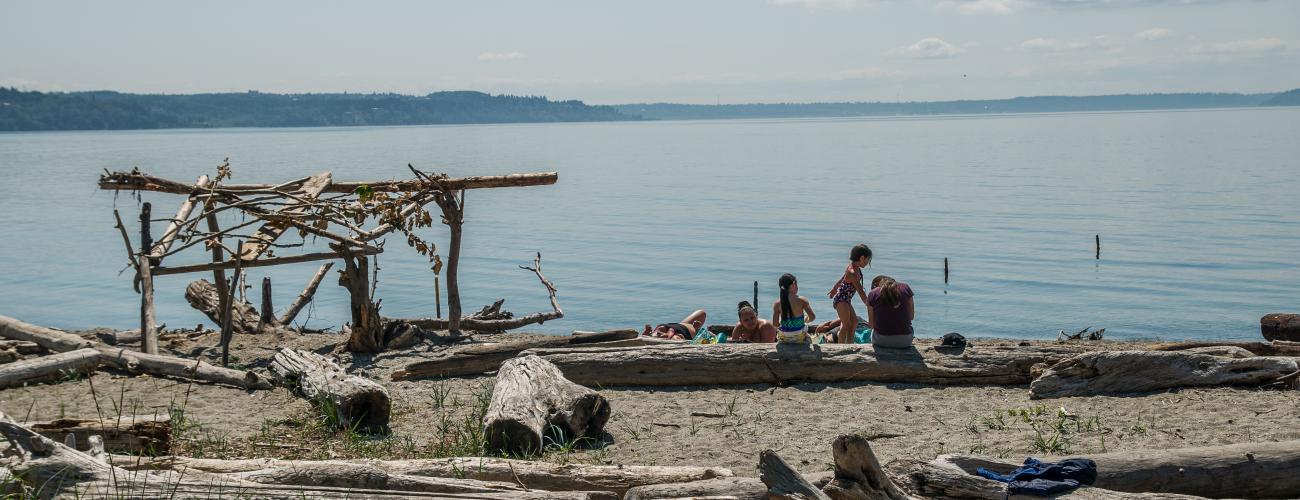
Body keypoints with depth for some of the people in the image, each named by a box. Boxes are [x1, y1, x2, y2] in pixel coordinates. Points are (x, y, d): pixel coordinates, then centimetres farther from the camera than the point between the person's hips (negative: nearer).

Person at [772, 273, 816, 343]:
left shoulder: (777, 304, -9)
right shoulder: (802, 300, -13)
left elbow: (775, 323, -9)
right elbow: (812, 317, -12)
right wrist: (806, 320, 11)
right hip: (800, 337, -1)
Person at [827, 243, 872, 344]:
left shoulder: (852, 267, 5)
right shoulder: (853, 273, -25)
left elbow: (842, 279, 22)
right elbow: (860, 291, -26)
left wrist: (834, 289, 37)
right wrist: (869, 306, -24)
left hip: (846, 300, 10)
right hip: (841, 300, -10)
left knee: (854, 321, 17)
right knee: (846, 324, -16)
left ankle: (850, 344, 24)